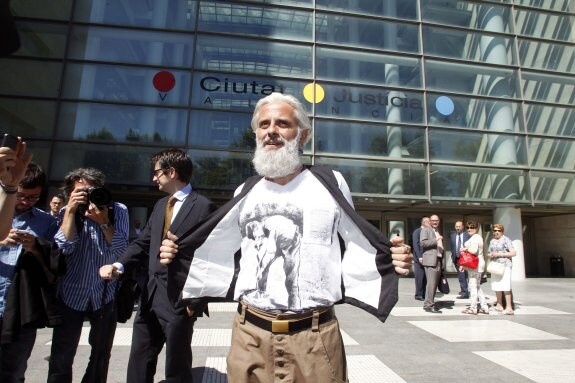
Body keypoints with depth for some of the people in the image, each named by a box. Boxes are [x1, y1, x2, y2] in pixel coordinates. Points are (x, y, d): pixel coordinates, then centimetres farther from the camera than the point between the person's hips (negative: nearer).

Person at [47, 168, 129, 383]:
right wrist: (71, 211, -21)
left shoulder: (118, 210, -9)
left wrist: (104, 222, -27)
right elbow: (64, 247, -17)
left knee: (101, 354, 15)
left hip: (105, 294, 0)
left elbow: (121, 249, -16)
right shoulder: (66, 213, -3)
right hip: (71, 294, 0)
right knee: (61, 356, 7)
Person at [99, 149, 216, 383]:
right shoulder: (160, 205, 12)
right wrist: (119, 265, -5)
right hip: (151, 295, 7)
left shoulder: (203, 206, -13)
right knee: (138, 362, 18)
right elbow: (143, 243, 13)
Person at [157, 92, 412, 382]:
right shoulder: (246, 193, 6)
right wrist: (178, 255, 6)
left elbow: (355, 248, 3)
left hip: (315, 337, -2)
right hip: (250, 335, 3)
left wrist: (391, 259, -15)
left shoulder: (330, 184, -3)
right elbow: (224, 254, 15)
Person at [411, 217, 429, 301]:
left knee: (425, 278, 4)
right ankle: (418, 295, 6)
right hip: (419, 258, -5)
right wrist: (419, 257, -16)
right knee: (419, 277, -2)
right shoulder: (417, 231, -3)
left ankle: (423, 294, 11)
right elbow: (415, 245, -9)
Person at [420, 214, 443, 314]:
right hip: (430, 260, -8)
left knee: (435, 283, 7)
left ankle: (430, 303, 15)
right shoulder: (425, 230, -1)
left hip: (438, 260, 8)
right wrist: (436, 240, -20)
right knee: (431, 283, -12)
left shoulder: (438, 232, 23)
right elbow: (423, 242, -15)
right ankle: (428, 305, -10)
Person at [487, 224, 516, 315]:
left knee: (505, 287, -9)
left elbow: (513, 253, -11)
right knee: (496, 286, 10)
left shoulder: (506, 240, -5)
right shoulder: (492, 241, 16)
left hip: (505, 266, -7)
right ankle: (499, 305, 20)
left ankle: (509, 308, -5)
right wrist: (490, 255, 2)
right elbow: (489, 253, 25)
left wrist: (499, 254, -16)